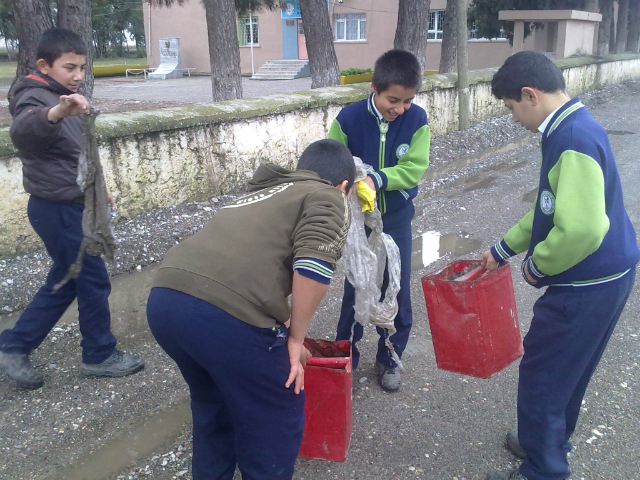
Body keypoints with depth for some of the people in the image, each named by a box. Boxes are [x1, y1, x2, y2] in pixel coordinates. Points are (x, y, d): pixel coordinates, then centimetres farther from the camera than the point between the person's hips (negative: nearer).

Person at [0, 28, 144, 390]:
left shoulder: (63, 98, 14)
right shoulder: (36, 97, -17)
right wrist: (54, 113, -62)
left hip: (68, 206, 10)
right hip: (57, 209, -10)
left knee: (66, 282, 16)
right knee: (94, 281, 0)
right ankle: (100, 356, 16)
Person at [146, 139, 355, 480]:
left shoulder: (262, 193, 33)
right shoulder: (327, 199, 10)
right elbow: (313, 267, -9)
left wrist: (284, 340, 53)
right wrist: (295, 338, 5)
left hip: (164, 300, 8)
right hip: (227, 314, -8)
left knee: (213, 404, 32)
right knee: (275, 418, 16)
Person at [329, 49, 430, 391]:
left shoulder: (417, 119, -12)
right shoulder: (349, 118, -14)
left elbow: (414, 168, -17)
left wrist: (377, 179, -32)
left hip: (397, 218, 1)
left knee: (397, 290, 7)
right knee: (355, 288, 5)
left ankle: (389, 358, 28)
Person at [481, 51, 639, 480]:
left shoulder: (575, 139, -25)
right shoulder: (572, 128, 8)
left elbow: (582, 228, -34)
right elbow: (550, 209, 18)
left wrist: (538, 266, -16)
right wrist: (503, 249, 22)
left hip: (587, 286, -10)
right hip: (604, 276, 10)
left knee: (542, 375, 5)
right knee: (567, 369, 24)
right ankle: (551, 440, 44)